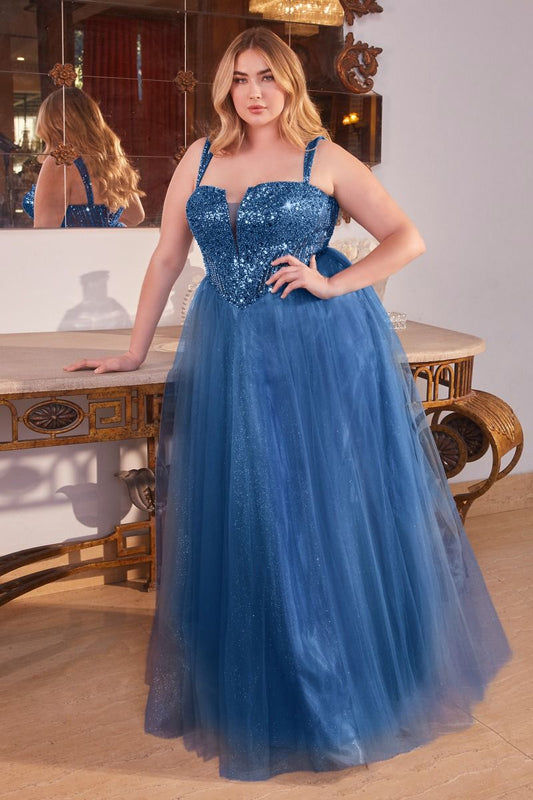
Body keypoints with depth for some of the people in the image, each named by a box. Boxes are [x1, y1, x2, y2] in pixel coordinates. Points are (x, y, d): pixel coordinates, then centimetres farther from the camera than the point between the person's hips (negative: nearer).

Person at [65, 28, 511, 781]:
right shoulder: (201, 158, 10)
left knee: (331, 512, 2)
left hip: (324, 350, -3)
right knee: (240, 520, 8)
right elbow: (167, 257, 12)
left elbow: (407, 238, -1)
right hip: (229, 354, 4)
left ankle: (356, 682, 23)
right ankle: (251, 694, 27)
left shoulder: (324, 158, 1)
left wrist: (333, 283, -12)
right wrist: (135, 350, 11)